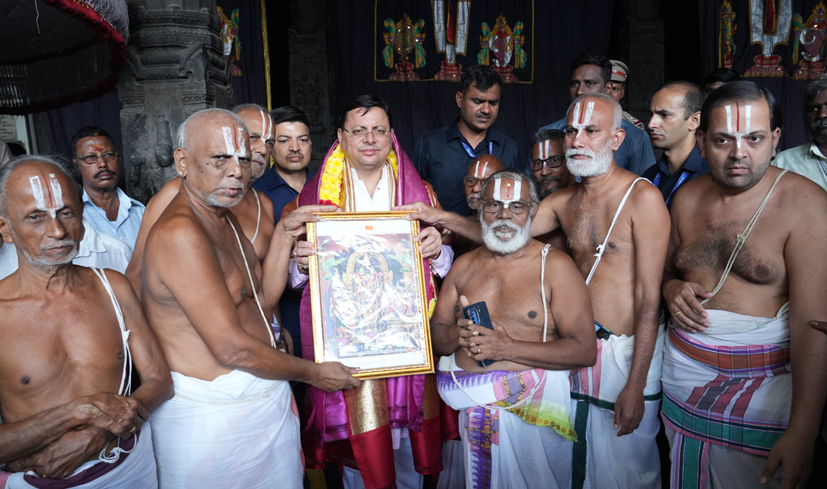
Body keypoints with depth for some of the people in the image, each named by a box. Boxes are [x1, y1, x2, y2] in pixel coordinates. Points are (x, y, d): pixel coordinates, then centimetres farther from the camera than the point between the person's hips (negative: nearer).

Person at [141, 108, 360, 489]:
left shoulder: (223, 218, 9)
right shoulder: (180, 234, -23)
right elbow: (232, 348, -23)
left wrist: (284, 234, 1)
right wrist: (312, 373, -11)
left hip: (264, 397, 9)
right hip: (213, 413, -9)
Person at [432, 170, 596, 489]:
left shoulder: (554, 265, -7)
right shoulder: (464, 266, 8)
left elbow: (585, 351, -14)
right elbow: (435, 336, 9)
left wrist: (507, 347, -20)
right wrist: (456, 334, -14)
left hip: (532, 407, -3)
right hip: (471, 405, 4)